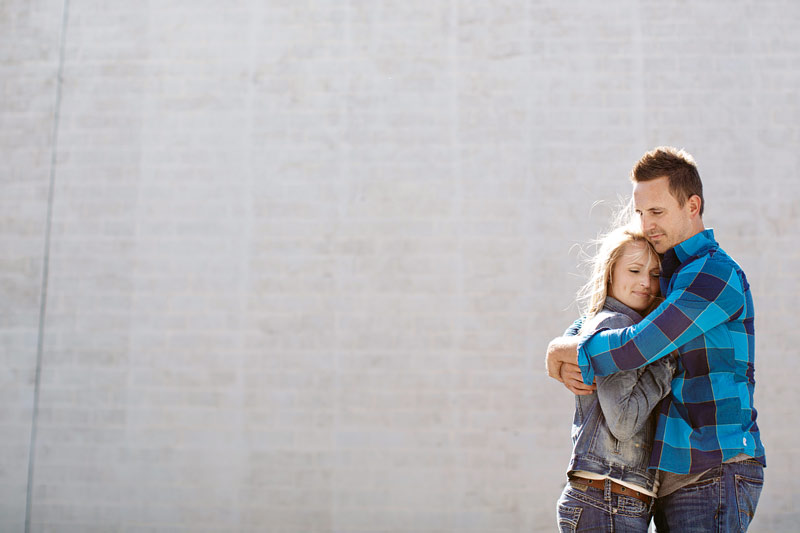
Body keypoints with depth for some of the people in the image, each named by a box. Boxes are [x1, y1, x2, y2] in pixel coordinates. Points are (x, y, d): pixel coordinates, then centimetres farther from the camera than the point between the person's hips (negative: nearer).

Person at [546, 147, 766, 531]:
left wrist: (561, 351, -6)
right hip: (673, 478, 9)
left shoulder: (715, 272, -12)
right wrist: (571, 365, -5)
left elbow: (637, 347, -23)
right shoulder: (666, 277, 18)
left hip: (713, 474, -9)